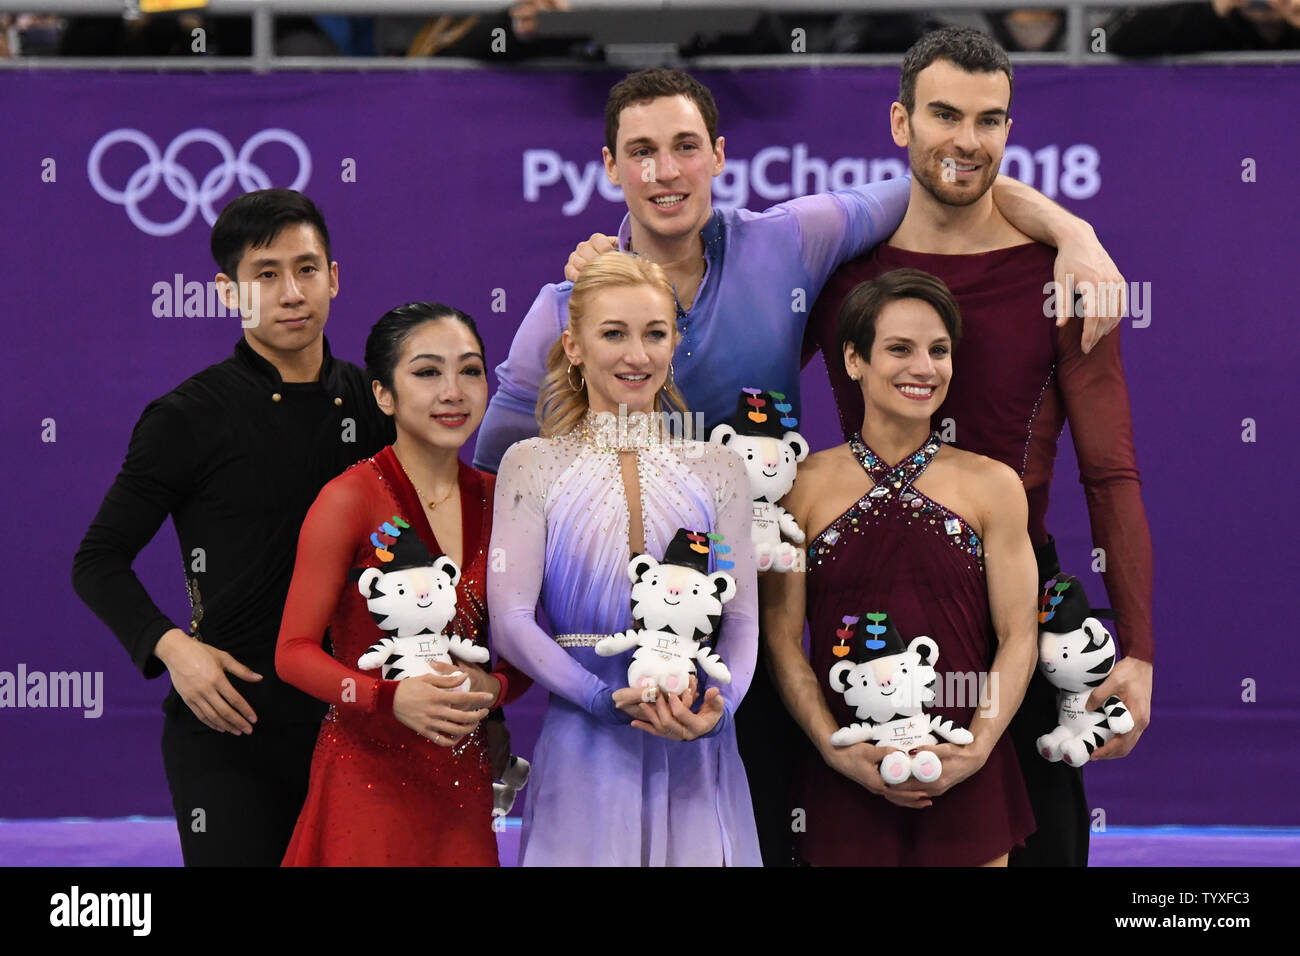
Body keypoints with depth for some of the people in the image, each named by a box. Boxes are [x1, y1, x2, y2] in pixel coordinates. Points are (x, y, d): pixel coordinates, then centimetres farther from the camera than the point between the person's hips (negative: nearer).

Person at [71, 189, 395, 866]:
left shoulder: (373, 405, 8)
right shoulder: (189, 418, -5)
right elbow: (98, 561, -2)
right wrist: (171, 647, -18)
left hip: (348, 725, 4)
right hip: (229, 723, -4)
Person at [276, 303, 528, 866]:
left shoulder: (496, 500, 5)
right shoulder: (350, 499, -10)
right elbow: (294, 651, -10)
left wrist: (492, 688, -9)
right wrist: (391, 698, -24)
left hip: (463, 782, 5)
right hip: (368, 772, -5)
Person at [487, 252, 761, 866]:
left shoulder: (717, 471, 9)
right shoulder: (534, 466, 3)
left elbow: (742, 618, 4)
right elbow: (510, 621, -5)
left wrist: (717, 706, -17)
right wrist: (609, 700, -18)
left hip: (694, 756, 2)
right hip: (583, 749, -2)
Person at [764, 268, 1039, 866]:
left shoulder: (992, 486, 4)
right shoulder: (804, 485, 3)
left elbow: (1019, 636, 2)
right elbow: (781, 639, 1)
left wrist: (976, 750, -11)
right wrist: (839, 750, -11)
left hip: (965, 781, 0)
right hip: (845, 780, 0)